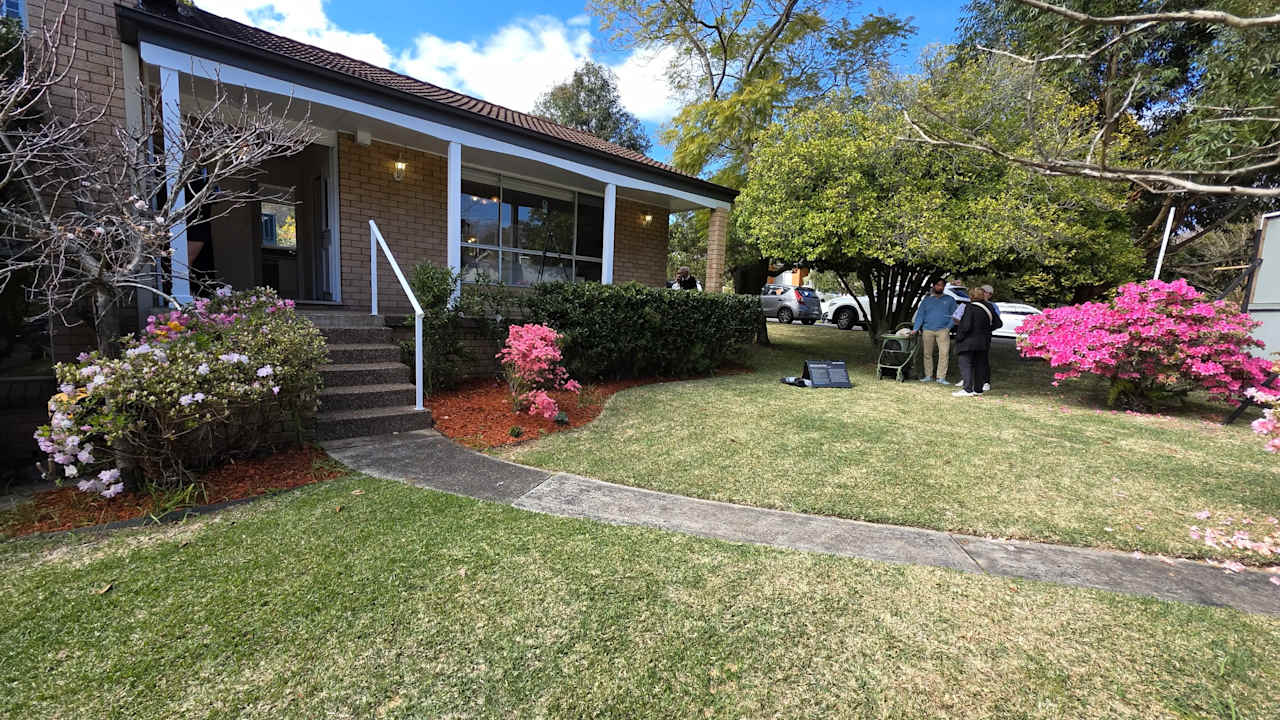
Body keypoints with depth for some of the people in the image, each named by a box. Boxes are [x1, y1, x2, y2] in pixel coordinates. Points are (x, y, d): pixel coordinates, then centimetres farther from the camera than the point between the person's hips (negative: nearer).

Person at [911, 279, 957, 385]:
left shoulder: (950, 299, 13)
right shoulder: (927, 299, 14)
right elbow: (920, 315, 9)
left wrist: (948, 327, -5)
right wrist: (915, 329, -2)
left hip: (943, 330, -1)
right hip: (928, 330, 1)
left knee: (944, 353, -11)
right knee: (927, 354, 4)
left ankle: (941, 377, -9)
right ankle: (928, 375, 13)